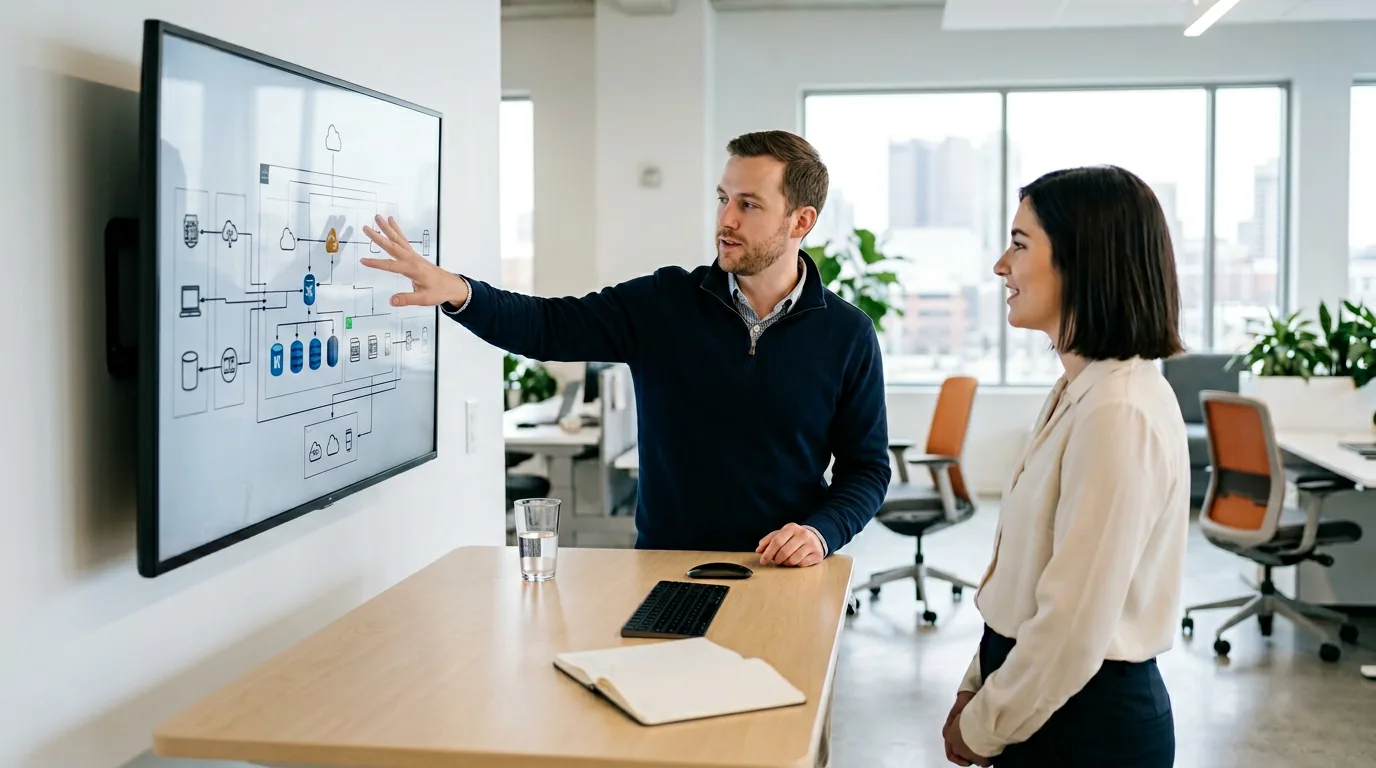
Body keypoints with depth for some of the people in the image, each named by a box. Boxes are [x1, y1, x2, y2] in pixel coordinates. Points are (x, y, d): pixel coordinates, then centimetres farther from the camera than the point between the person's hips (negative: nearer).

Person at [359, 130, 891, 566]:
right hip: (663, 569, 1)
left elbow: (866, 466, 5)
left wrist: (822, 532, -13)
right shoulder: (663, 302, 1)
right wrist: (458, 292, -23)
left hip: (783, 575, 0)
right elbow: (551, 326, -6)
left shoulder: (847, 336, 0)